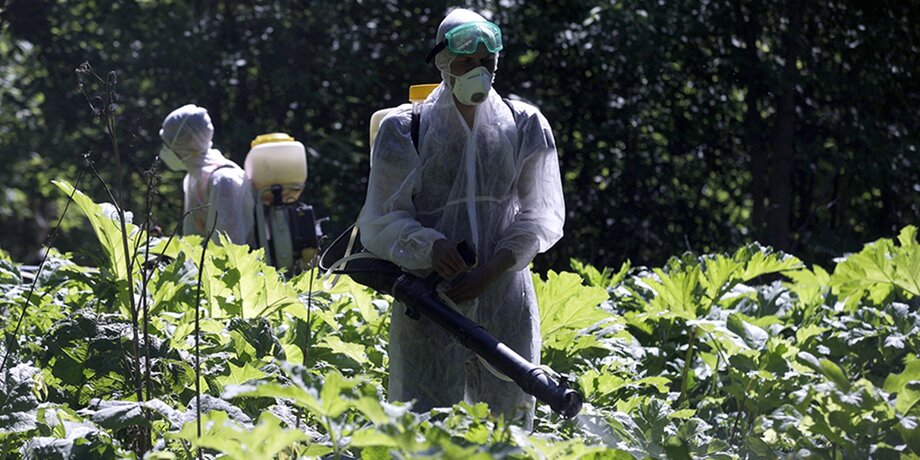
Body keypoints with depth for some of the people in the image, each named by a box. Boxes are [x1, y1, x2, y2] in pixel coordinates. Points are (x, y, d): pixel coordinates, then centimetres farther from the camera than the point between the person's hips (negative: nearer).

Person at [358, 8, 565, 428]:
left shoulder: (526, 127, 8)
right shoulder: (404, 130, 4)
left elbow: (542, 216, 3)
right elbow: (379, 223, 2)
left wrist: (491, 270, -12)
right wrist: (429, 246, -19)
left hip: (506, 303, 2)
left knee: (510, 421, 2)